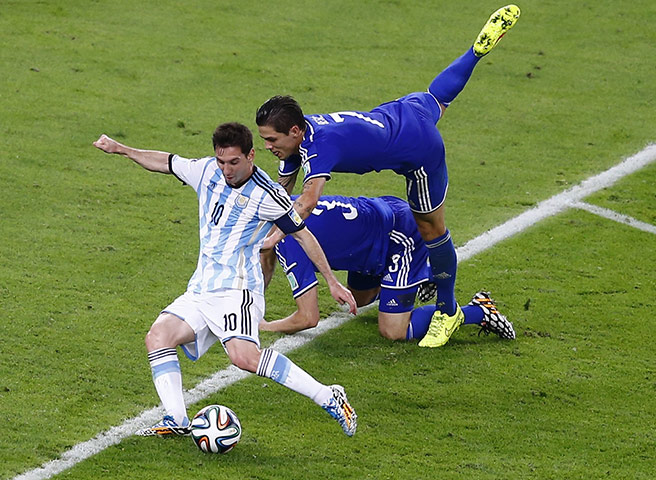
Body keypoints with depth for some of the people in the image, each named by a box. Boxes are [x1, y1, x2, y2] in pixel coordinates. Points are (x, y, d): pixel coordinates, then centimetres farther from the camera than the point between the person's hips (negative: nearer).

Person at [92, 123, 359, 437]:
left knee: (243, 355, -30)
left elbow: (302, 235, 0)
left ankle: (329, 399, -25)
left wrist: (332, 282, 3)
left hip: (237, 291, -7)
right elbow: (166, 163, 25)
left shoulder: (267, 196, -9)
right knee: (157, 336, -13)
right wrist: (121, 149, 23)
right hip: (200, 291, 7)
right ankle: (176, 420, -16)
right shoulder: (207, 172, 7)